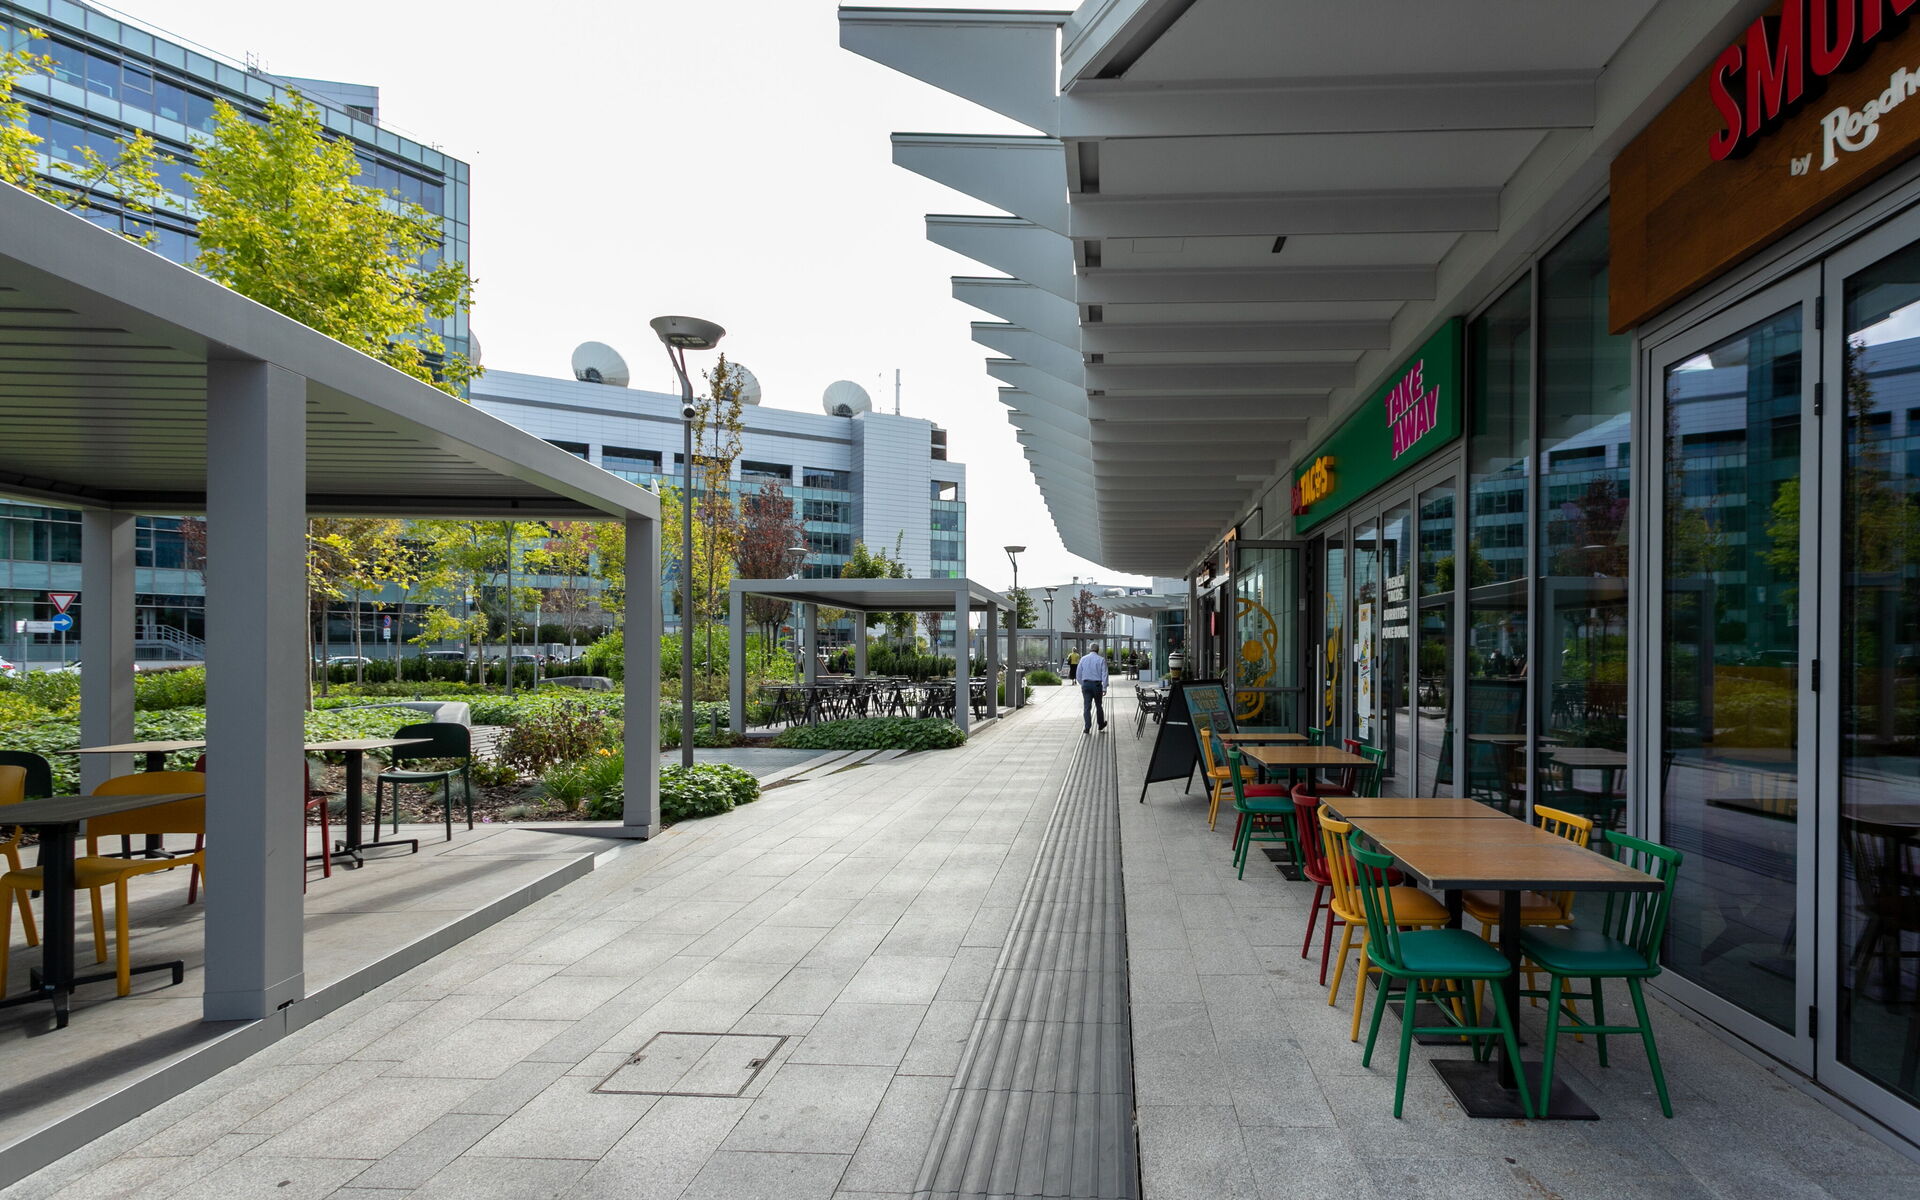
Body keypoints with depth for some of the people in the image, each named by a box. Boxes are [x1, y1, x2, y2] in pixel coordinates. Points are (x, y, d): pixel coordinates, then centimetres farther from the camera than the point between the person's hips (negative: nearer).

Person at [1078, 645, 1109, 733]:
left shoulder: (1083, 659, 3)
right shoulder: (1101, 660, -5)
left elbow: (1078, 674, 8)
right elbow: (1104, 674, -8)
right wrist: (1104, 688, -5)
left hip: (1086, 684, 1)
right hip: (1097, 684, -1)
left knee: (1086, 707, 1)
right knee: (1099, 706, 14)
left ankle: (1087, 727, -7)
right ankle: (1101, 725, 29)